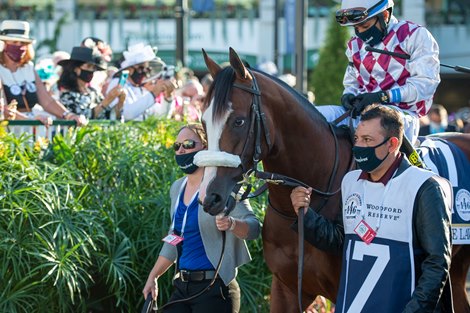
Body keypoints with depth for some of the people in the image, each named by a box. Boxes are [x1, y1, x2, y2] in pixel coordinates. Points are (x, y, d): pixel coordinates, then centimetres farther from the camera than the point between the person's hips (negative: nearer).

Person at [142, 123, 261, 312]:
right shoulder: (177, 188, 14)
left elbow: (253, 227, -18)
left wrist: (231, 224, -39)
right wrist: (152, 277, 21)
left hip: (215, 289, -8)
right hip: (182, 287, 8)